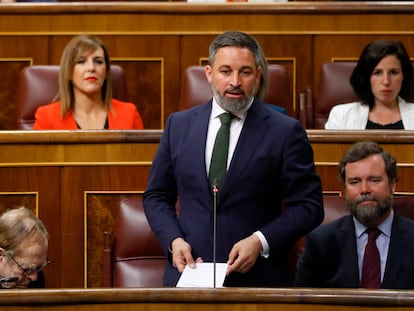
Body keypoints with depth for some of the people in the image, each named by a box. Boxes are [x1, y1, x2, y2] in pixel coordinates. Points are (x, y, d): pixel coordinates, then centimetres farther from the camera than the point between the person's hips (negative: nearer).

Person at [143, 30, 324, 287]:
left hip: (258, 279, -2)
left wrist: (261, 242, -15)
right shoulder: (179, 125, 7)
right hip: (188, 274, 2)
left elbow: (308, 206, -3)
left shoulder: (285, 132, -3)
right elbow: (156, 196, 12)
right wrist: (174, 241, -5)